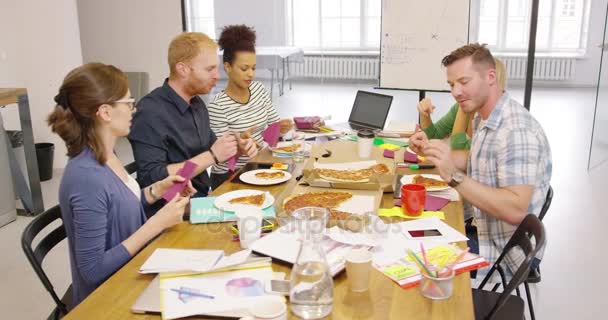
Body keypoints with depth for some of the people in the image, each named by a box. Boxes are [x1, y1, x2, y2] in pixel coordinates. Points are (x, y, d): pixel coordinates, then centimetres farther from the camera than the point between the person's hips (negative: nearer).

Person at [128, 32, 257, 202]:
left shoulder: (197, 103, 9)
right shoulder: (150, 112, -18)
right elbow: (151, 179, -24)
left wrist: (237, 147, 3)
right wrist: (212, 156, -20)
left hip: (203, 197, 8)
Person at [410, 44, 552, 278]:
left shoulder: (516, 130, -26)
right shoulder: (483, 120, 4)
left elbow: (515, 210, -32)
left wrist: (454, 177, -37)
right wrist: (429, 149, 2)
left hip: (503, 252, -8)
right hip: (480, 229, 8)